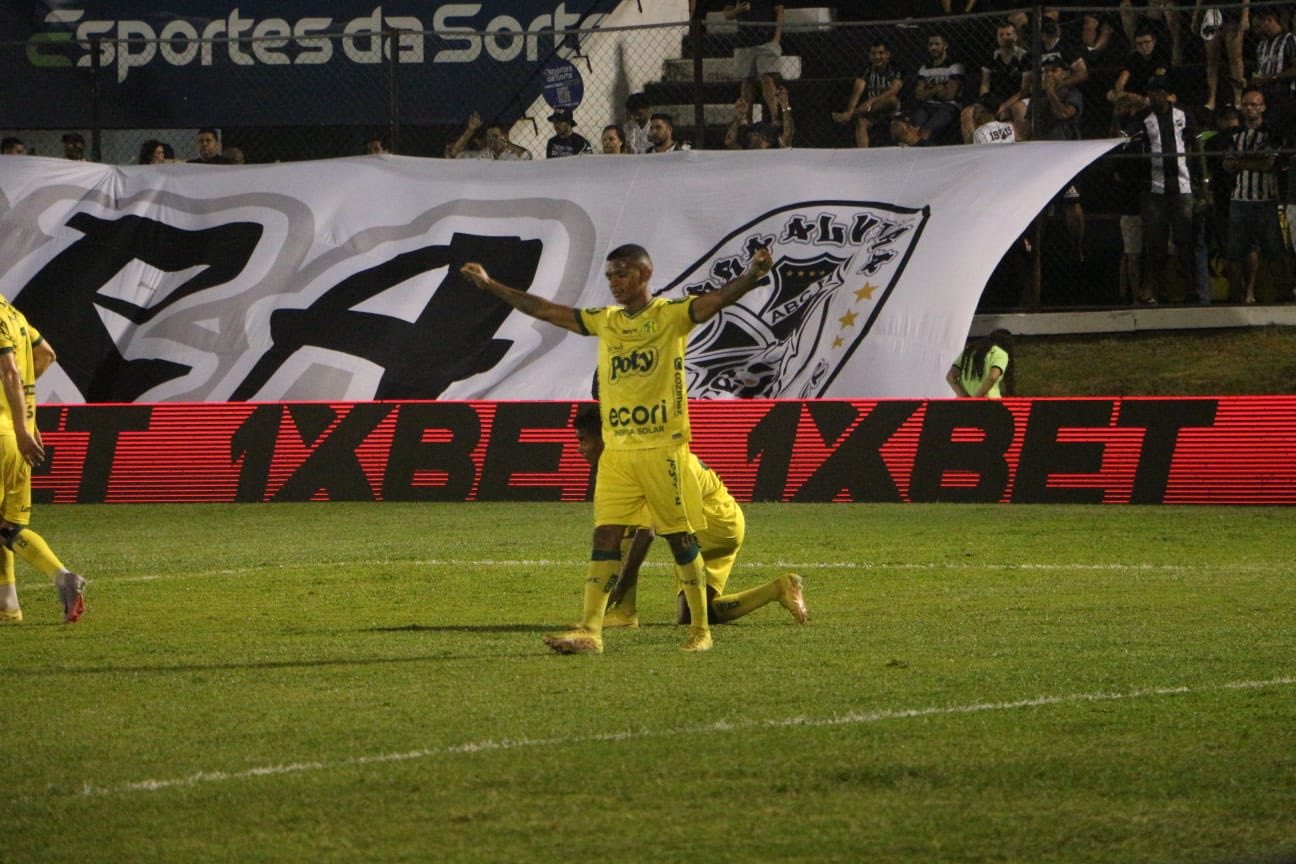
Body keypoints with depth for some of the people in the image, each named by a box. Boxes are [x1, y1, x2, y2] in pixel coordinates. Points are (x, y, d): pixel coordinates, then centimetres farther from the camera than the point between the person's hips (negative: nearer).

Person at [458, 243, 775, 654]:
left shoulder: (672, 315, -2)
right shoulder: (604, 321, 12)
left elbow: (717, 299, -18)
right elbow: (545, 310, 19)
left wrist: (751, 275, -38)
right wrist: (490, 286, 21)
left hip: (663, 447, -5)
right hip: (616, 448, 5)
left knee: (681, 537, 2)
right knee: (605, 536, -2)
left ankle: (700, 630, 11)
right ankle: (589, 632, -6)